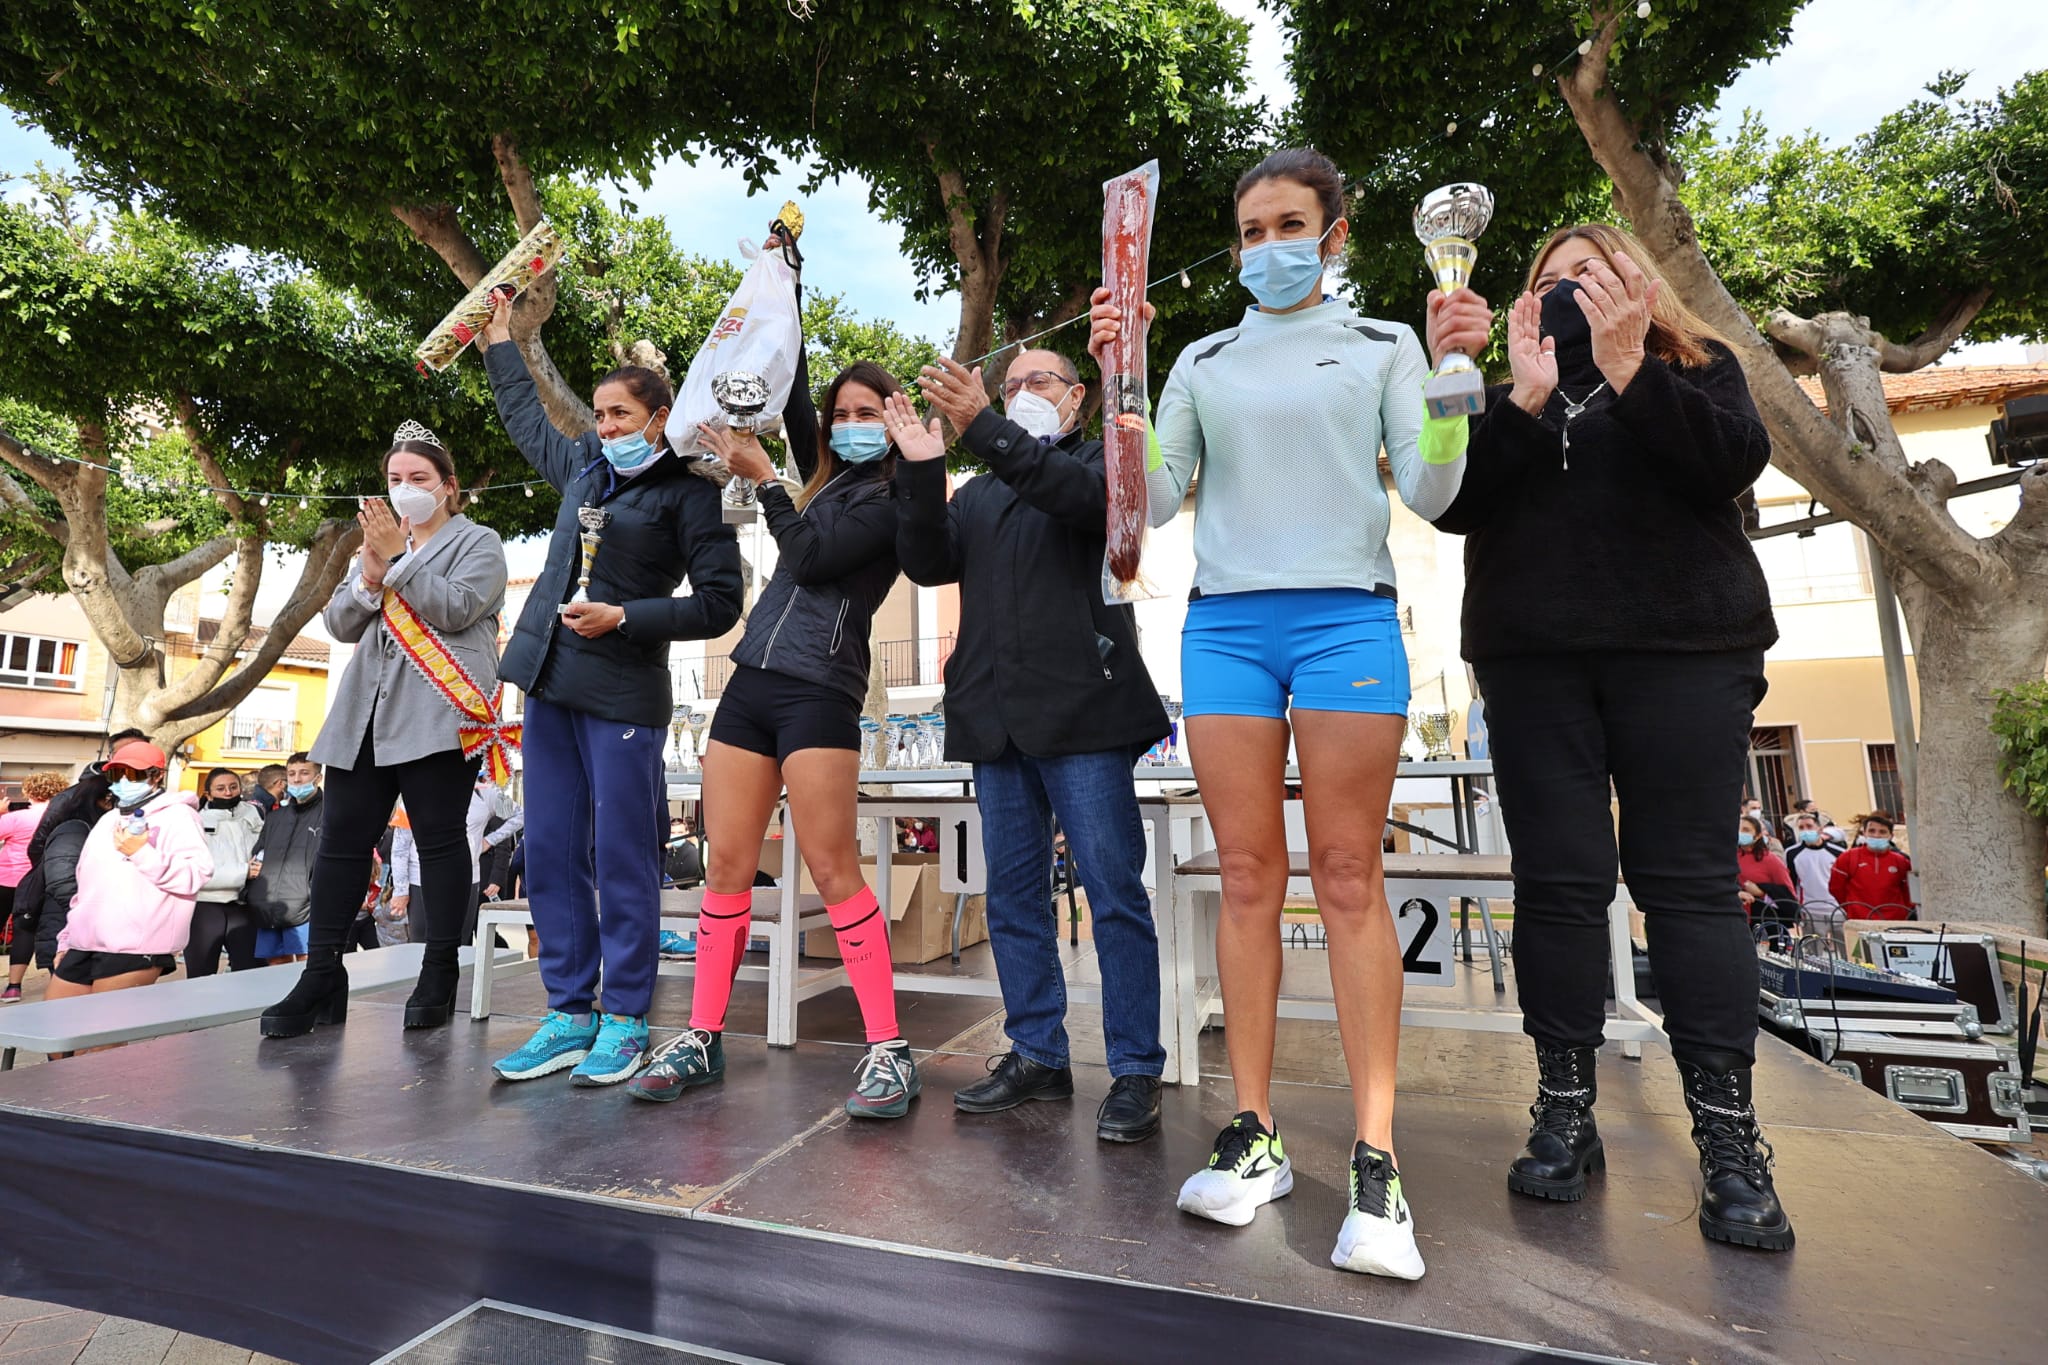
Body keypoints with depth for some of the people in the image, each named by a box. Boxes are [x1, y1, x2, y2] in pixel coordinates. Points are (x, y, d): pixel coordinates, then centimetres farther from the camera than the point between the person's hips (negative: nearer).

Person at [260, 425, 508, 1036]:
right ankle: (322, 976, 8)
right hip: (366, 715, 6)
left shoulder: (478, 543, 7)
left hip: (438, 716, -6)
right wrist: (370, 573, -2)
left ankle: (438, 975, 4)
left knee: (440, 838, -3)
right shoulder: (381, 542, 25)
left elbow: (454, 608, -11)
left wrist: (396, 559, -12)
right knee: (342, 840, 2)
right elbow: (340, 624, 15)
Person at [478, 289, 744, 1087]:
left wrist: (623, 618, -13)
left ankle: (625, 1022, 9)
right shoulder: (583, 466, 17)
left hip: (622, 695, -7)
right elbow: (525, 416, 38)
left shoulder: (688, 492, -3)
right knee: (549, 858, 8)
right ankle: (569, 1014, 18)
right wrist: (499, 335, 43)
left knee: (622, 862, -2)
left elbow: (718, 603, -8)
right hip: (549, 683, 7)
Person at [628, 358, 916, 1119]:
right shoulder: (828, 481, 22)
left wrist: (762, 479, -1)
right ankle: (703, 1039, 15)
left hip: (818, 691, -7)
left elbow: (810, 560, -9)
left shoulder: (889, 499, 1)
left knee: (832, 869, -11)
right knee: (727, 863, 5)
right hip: (751, 683, 7)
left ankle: (888, 1051, -3)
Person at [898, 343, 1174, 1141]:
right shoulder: (980, 493, 24)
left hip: (1083, 712, -5)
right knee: (1013, 896, 9)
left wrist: (983, 429, -20)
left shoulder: (1099, 461, 11)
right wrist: (920, 472, -5)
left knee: (1115, 892, -4)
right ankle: (1037, 1056, 20)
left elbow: (1083, 495, -13)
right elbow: (929, 565, 9)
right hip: (998, 717, 6)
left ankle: (1135, 1073, 5)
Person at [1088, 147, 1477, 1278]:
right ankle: (1253, 1135, 9)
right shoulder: (1203, 362, 18)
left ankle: (1375, 1158, 3)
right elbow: (1155, 502, 6)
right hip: (1224, 622, 2)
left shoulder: (1383, 345, 14)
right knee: (1247, 876, 0)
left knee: (1348, 878, -5)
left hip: (1347, 614, -1)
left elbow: (1428, 498, 5)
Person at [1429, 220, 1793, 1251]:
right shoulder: (1506, 399, 18)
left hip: (1683, 652, -1)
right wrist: (1528, 396, -7)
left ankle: (1729, 1136, 3)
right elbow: (1454, 507, 0)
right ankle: (1565, 1111, 7)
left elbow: (1733, 462, -6)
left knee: (1688, 879, -5)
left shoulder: (1695, 369, 15)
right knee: (1558, 880, -2)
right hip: (1534, 661, 1)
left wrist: (1625, 368, -10)